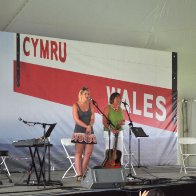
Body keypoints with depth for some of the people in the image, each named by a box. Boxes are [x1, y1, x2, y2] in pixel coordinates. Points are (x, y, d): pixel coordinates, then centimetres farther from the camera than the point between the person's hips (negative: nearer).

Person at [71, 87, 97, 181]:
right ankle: (79, 175, -9)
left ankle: (83, 173, 7)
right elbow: (76, 120, -10)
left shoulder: (90, 105, 10)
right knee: (78, 153, -6)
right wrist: (86, 126, -19)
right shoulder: (76, 105, -1)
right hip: (79, 131, -4)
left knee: (88, 154, 0)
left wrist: (90, 126, -15)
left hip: (89, 132, 4)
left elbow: (92, 119, 5)